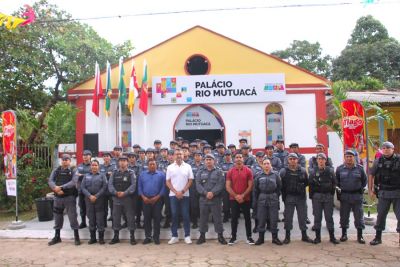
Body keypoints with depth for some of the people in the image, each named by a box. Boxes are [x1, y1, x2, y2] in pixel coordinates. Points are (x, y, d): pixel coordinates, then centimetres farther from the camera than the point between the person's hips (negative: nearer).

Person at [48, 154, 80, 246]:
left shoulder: (73, 171, -1)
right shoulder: (56, 170, 9)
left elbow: (73, 182, -16)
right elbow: (50, 181, -3)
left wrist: (61, 187, -26)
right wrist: (56, 188, -23)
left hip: (69, 197, -3)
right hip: (58, 197, 4)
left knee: (73, 217, -1)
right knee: (57, 217, 13)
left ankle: (76, 237, 8)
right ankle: (57, 237, 28)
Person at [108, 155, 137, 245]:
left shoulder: (131, 173, 0)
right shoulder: (114, 173, 9)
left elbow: (133, 185, -10)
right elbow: (110, 184, 1)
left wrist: (125, 193, -19)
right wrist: (115, 192, -15)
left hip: (128, 198, -3)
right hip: (116, 198, 3)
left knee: (130, 217, 1)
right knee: (116, 217, 9)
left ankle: (132, 237, 10)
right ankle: (116, 237, 21)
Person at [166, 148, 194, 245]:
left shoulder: (188, 166, 2)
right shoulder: (170, 167, 4)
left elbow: (190, 181, 0)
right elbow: (168, 182, 3)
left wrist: (182, 192, -8)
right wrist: (176, 192, -8)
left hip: (185, 195, -1)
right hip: (173, 195, 1)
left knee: (185, 215, 2)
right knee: (174, 215, 5)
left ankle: (187, 236, 11)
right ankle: (174, 236, 13)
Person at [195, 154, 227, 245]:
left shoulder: (219, 171, 3)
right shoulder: (200, 172, 9)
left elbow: (221, 184, -8)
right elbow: (198, 184, -2)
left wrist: (213, 193, -20)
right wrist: (205, 193, -16)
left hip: (216, 199, -2)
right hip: (203, 199, 2)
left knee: (218, 218, 4)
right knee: (203, 218, 9)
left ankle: (220, 235, 15)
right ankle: (202, 235, 20)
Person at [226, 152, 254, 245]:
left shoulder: (248, 171, -2)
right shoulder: (230, 172, 0)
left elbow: (250, 186, -4)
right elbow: (228, 186, -2)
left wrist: (242, 195, -12)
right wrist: (236, 196, -11)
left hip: (246, 199, 0)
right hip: (233, 199, 1)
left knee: (247, 218, 7)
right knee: (234, 218, 6)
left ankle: (249, 237, 17)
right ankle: (233, 237, 16)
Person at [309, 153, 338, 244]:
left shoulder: (330, 171, 4)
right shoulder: (313, 172, 2)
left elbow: (334, 184, 7)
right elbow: (310, 185, 2)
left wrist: (331, 194, 1)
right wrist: (312, 196, -2)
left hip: (328, 196, 0)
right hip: (317, 196, 0)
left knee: (329, 216, 4)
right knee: (317, 217, 4)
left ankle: (332, 236, 14)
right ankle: (317, 237, 12)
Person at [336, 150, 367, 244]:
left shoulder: (359, 168, 0)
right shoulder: (340, 169, 1)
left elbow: (364, 180, 12)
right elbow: (336, 181, 14)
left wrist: (360, 189, 7)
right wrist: (341, 188, 8)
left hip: (357, 196, 0)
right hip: (344, 196, 1)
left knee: (359, 216, 4)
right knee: (344, 216, 7)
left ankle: (360, 235, 16)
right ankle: (344, 234, 19)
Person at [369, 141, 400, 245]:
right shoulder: (378, 161, 2)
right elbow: (371, 175, 9)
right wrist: (370, 190, 6)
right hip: (383, 193, 2)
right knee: (381, 215, 8)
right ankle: (378, 237, 18)